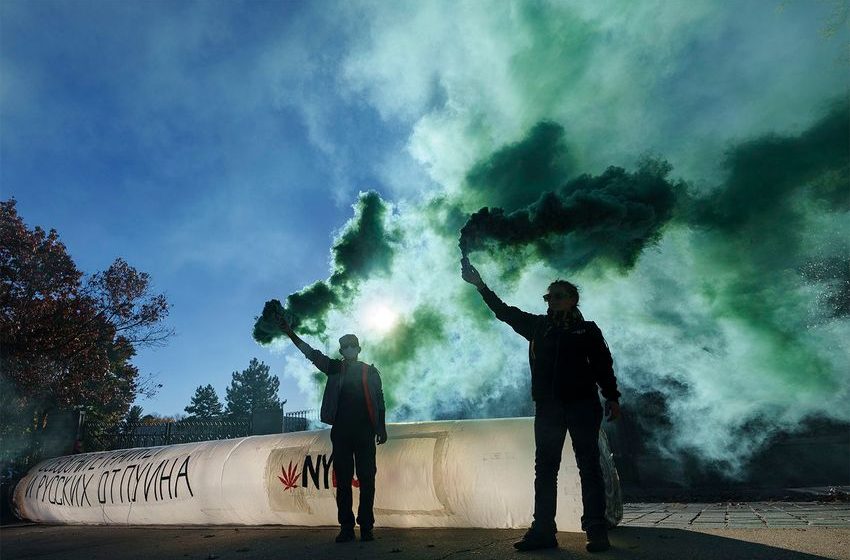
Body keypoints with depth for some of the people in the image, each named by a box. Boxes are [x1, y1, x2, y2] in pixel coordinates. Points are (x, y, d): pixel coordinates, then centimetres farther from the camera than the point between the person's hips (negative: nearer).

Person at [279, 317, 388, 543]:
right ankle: (346, 528, 12)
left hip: (365, 432, -1)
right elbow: (312, 354, 0)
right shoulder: (335, 368, 10)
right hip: (341, 432, 1)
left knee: (367, 479, -1)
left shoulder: (370, 371, 9)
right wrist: (290, 333, -12)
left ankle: (366, 527, 8)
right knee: (343, 481, 4)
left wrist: (381, 428, 4)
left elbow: (379, 401, 10)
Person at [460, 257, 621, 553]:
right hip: (547, 407, 3)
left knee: (589, 466, -1)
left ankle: (597, 531, 5)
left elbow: (603, 365, 4)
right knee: (545, 469, 4)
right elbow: (504, 311, 12)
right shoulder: (538, 325, 13)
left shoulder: (587, 329, 6)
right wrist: (480, 285, 6)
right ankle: (543, 531, 10)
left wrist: (612, 397, -5)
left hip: (582, 405, -3)